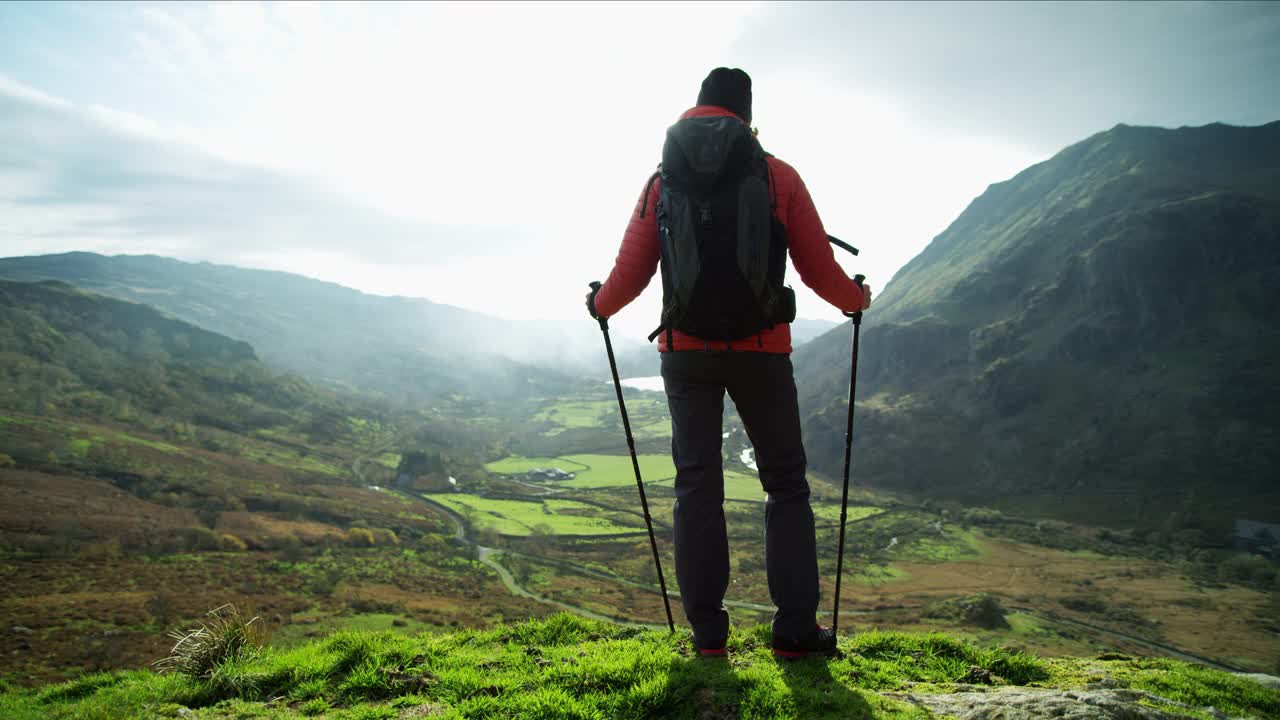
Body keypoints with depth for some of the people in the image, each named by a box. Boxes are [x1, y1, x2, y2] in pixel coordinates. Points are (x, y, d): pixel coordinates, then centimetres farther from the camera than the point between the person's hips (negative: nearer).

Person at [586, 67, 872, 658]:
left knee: (697, 485, 7)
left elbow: (632, 271, 4)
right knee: (786, 484, 9)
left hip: (685, 349, 1)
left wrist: (599, 304, 25)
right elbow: (817, 267, 3)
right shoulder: (779, 177, 2)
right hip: (761, 349, -1)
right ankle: (794, 627, 8)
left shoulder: (664, 179, 5)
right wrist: (857, 298, 23)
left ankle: (707, 629, 9)